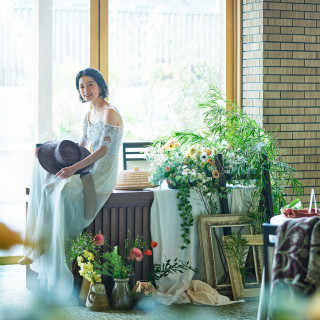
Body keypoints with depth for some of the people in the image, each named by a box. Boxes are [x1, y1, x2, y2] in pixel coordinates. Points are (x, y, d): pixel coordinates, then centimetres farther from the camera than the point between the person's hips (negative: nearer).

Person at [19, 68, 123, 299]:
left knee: (65, 189, -30)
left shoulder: (110, 113, -13)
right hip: (88, 170, 9)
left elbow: (103, 150, -20)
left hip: (103, 174, -9)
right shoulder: (89, 115, 16)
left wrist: (73, 168, -28)